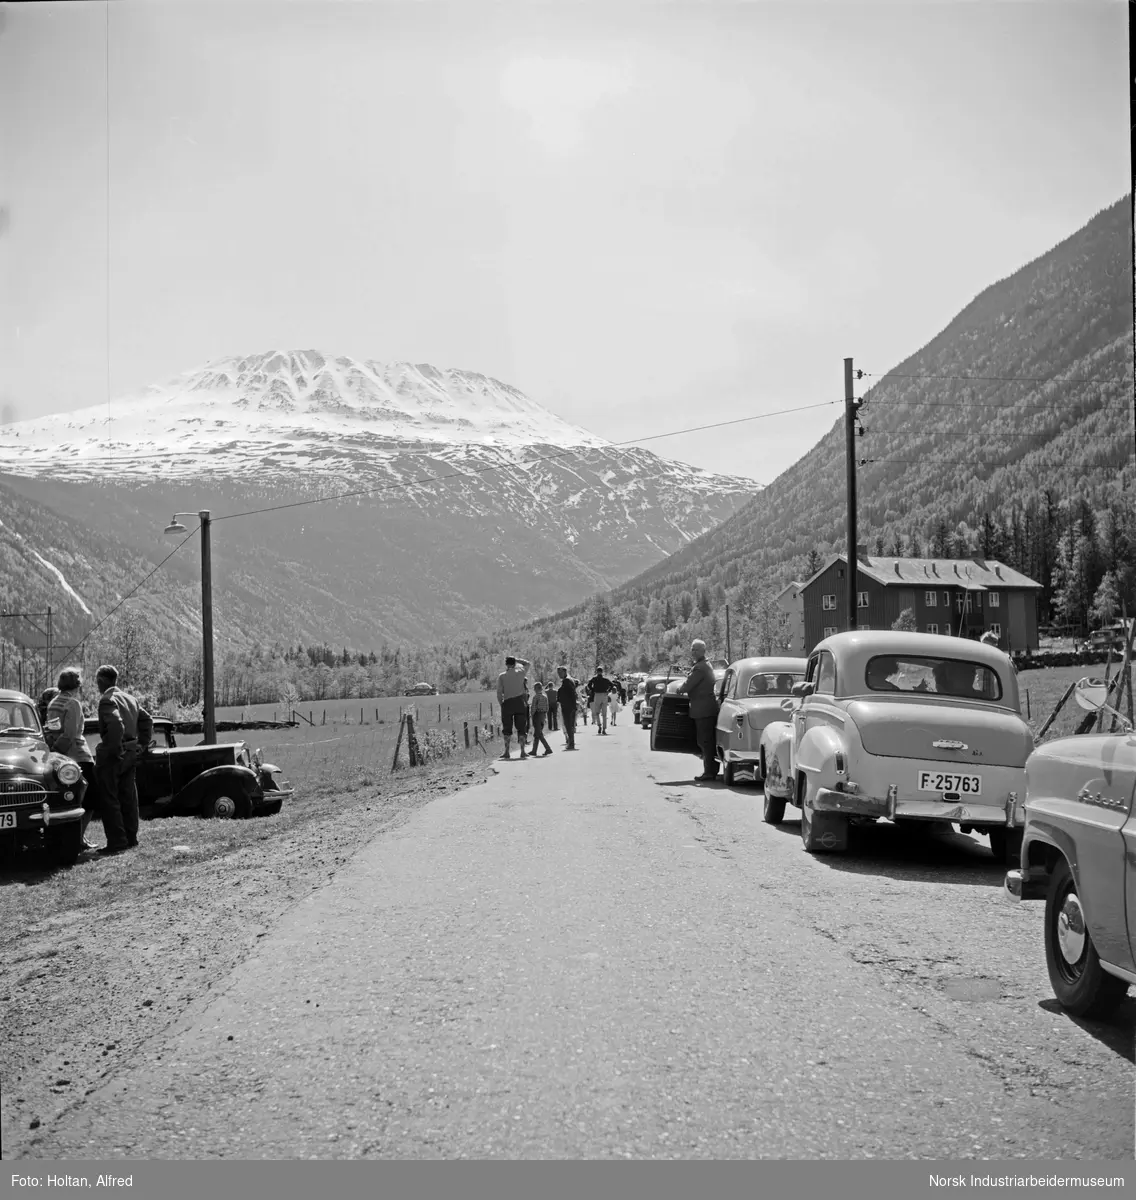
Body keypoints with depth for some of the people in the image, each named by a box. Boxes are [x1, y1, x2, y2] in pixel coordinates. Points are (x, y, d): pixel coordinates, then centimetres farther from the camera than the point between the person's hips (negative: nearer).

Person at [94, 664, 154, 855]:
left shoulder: (107, 700, -13)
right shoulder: (130, 698, 13)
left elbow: (116, 725, -28)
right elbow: (147, 720, 15)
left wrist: (114, 749, -20)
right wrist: (142, 745, 14)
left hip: (111, 755, -8)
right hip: (131, 753, 8)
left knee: (109, 800, -3)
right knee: (128, 797, 13)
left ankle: (117, 842, -6)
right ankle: (131, 839, 18)